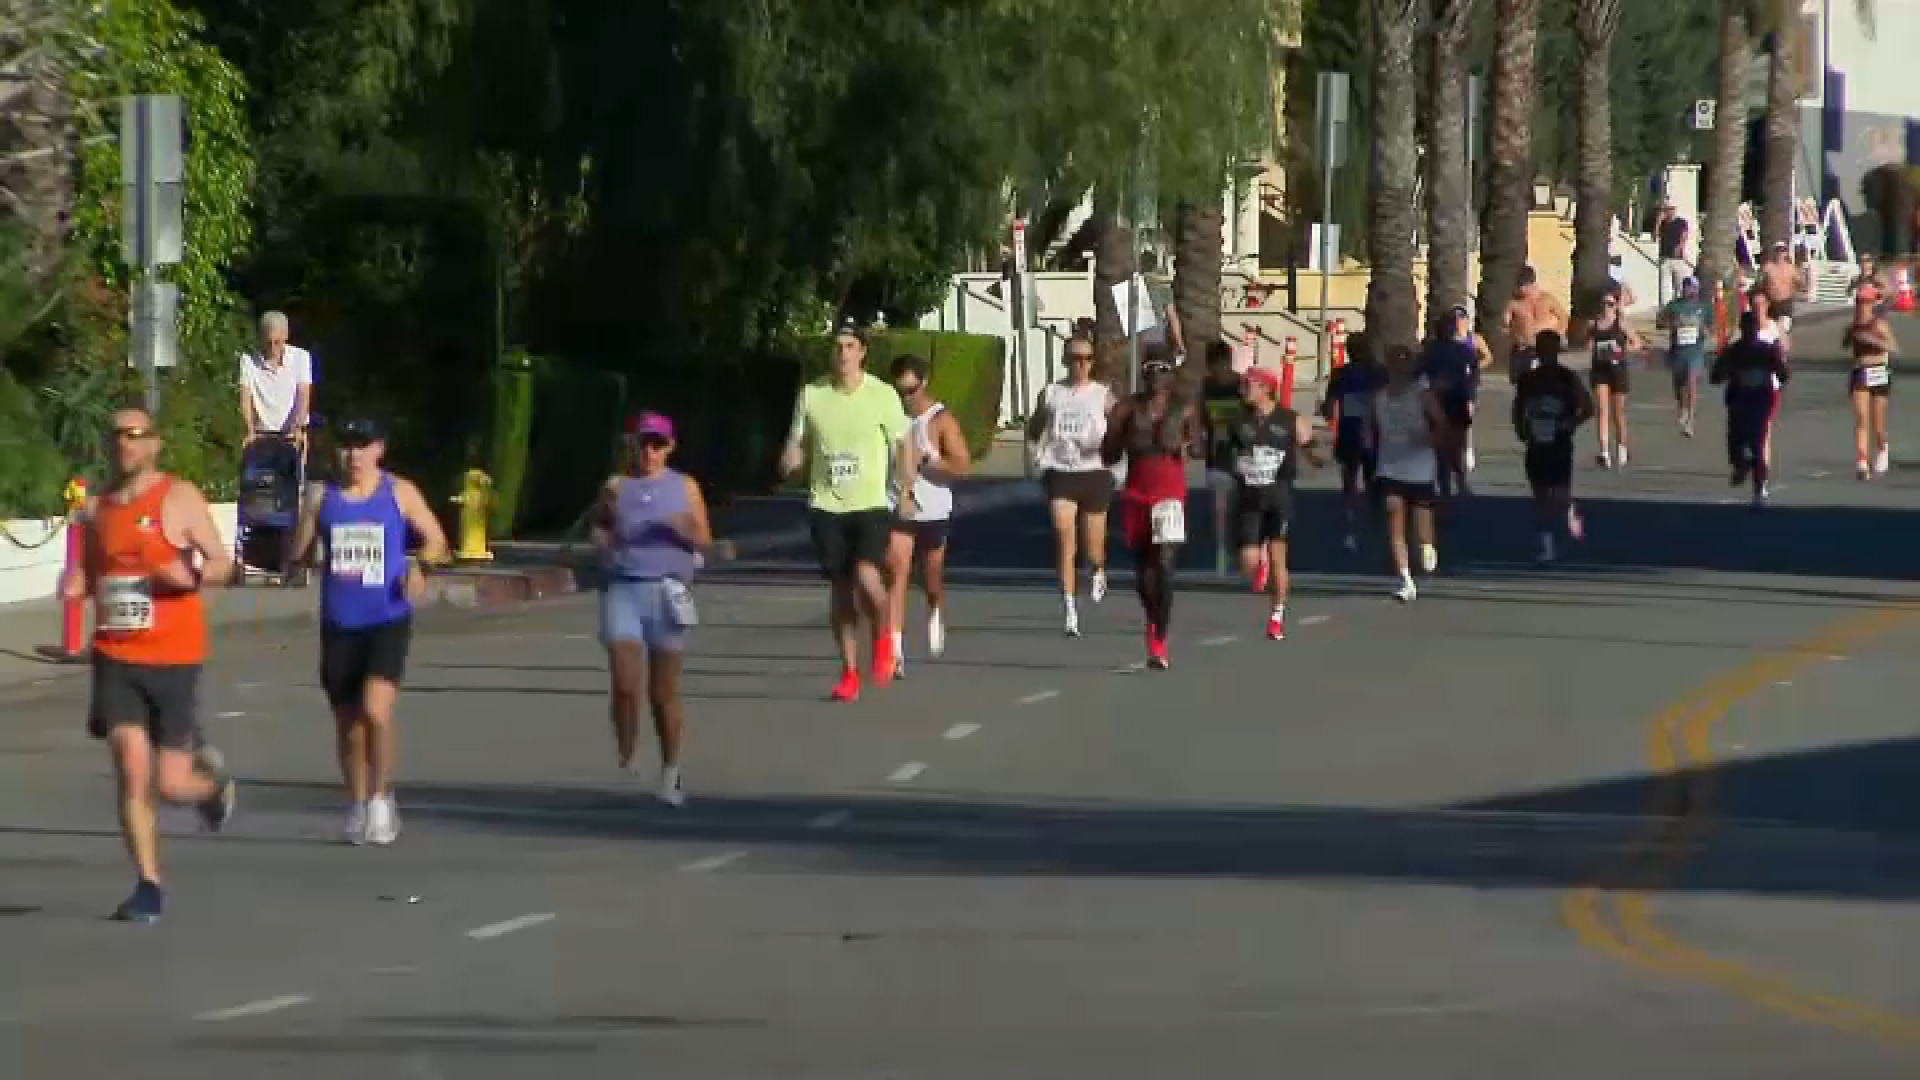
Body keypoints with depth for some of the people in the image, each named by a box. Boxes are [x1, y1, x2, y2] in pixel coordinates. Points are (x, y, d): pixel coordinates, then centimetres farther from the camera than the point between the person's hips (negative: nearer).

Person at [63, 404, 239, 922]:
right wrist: (74, 587, -4)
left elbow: (222, 564, -3)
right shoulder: (95, 509, 9)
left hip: (173, 659, -3)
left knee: (170, 783, -1)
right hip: (115, 659, 3)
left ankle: (212, 781, 36)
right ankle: (148, 887, -1)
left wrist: (194, 575, -25)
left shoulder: (180, 499, -4)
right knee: (131, 772, -10)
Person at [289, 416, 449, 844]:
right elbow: (299, 554, 12)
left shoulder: (399, 493, 0)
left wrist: (421, 567, -12)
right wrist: (319, 558, -11)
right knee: (347, 720, 9)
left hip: (388, 621, -3)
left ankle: (382, 795, -2)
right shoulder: (322, 499, 5)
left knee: (376, 709, -20)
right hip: (339, 626, 3)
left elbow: (435, 538, 8)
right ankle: (358, 805, 27)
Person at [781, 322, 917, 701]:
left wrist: (906, 492, 0)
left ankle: (883, 635, 10)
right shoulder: (811, 394, 3)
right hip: (826, 506, 3)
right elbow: (797, 444, 11)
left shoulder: (883, 395, -3)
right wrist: (790, 460, -12)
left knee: (866, 577, -21)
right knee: (840, 590, 4)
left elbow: (903, 446, 5)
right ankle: (849, 673, 14)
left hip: (872, 504, -3)